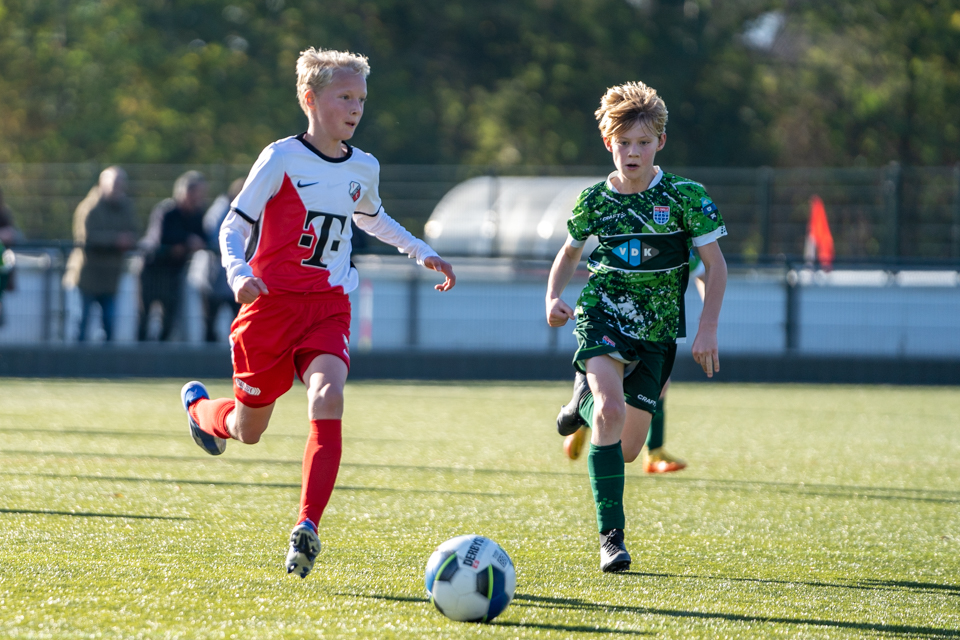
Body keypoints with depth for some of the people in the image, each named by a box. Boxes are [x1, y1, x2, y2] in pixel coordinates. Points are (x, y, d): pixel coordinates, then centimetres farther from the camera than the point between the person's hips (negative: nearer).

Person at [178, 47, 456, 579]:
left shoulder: (363, 169, 8)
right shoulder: (281, 159, -9)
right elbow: (233, 226, -7)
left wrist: (421, 253, 27)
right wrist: (239, 274, -26)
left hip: (328, 306, 3)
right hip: (272, 302, -3)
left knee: (328, 400, -24)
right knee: (248, 430, 8)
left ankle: (307, 528, -28)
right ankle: (199, 408, 46)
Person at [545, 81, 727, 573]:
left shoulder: (685, 197, -7)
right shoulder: (594, 201, 0)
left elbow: (715, 264, -1)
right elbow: (570, 252, 18)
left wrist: (707, 329, -10)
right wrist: (554, 296, -1)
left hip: (656, 329, 1)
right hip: (602, 315, -1)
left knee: (626, 449, 5)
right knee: (611, 409, -28)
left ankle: (587, 394, 42)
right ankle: (611, 534, -23)